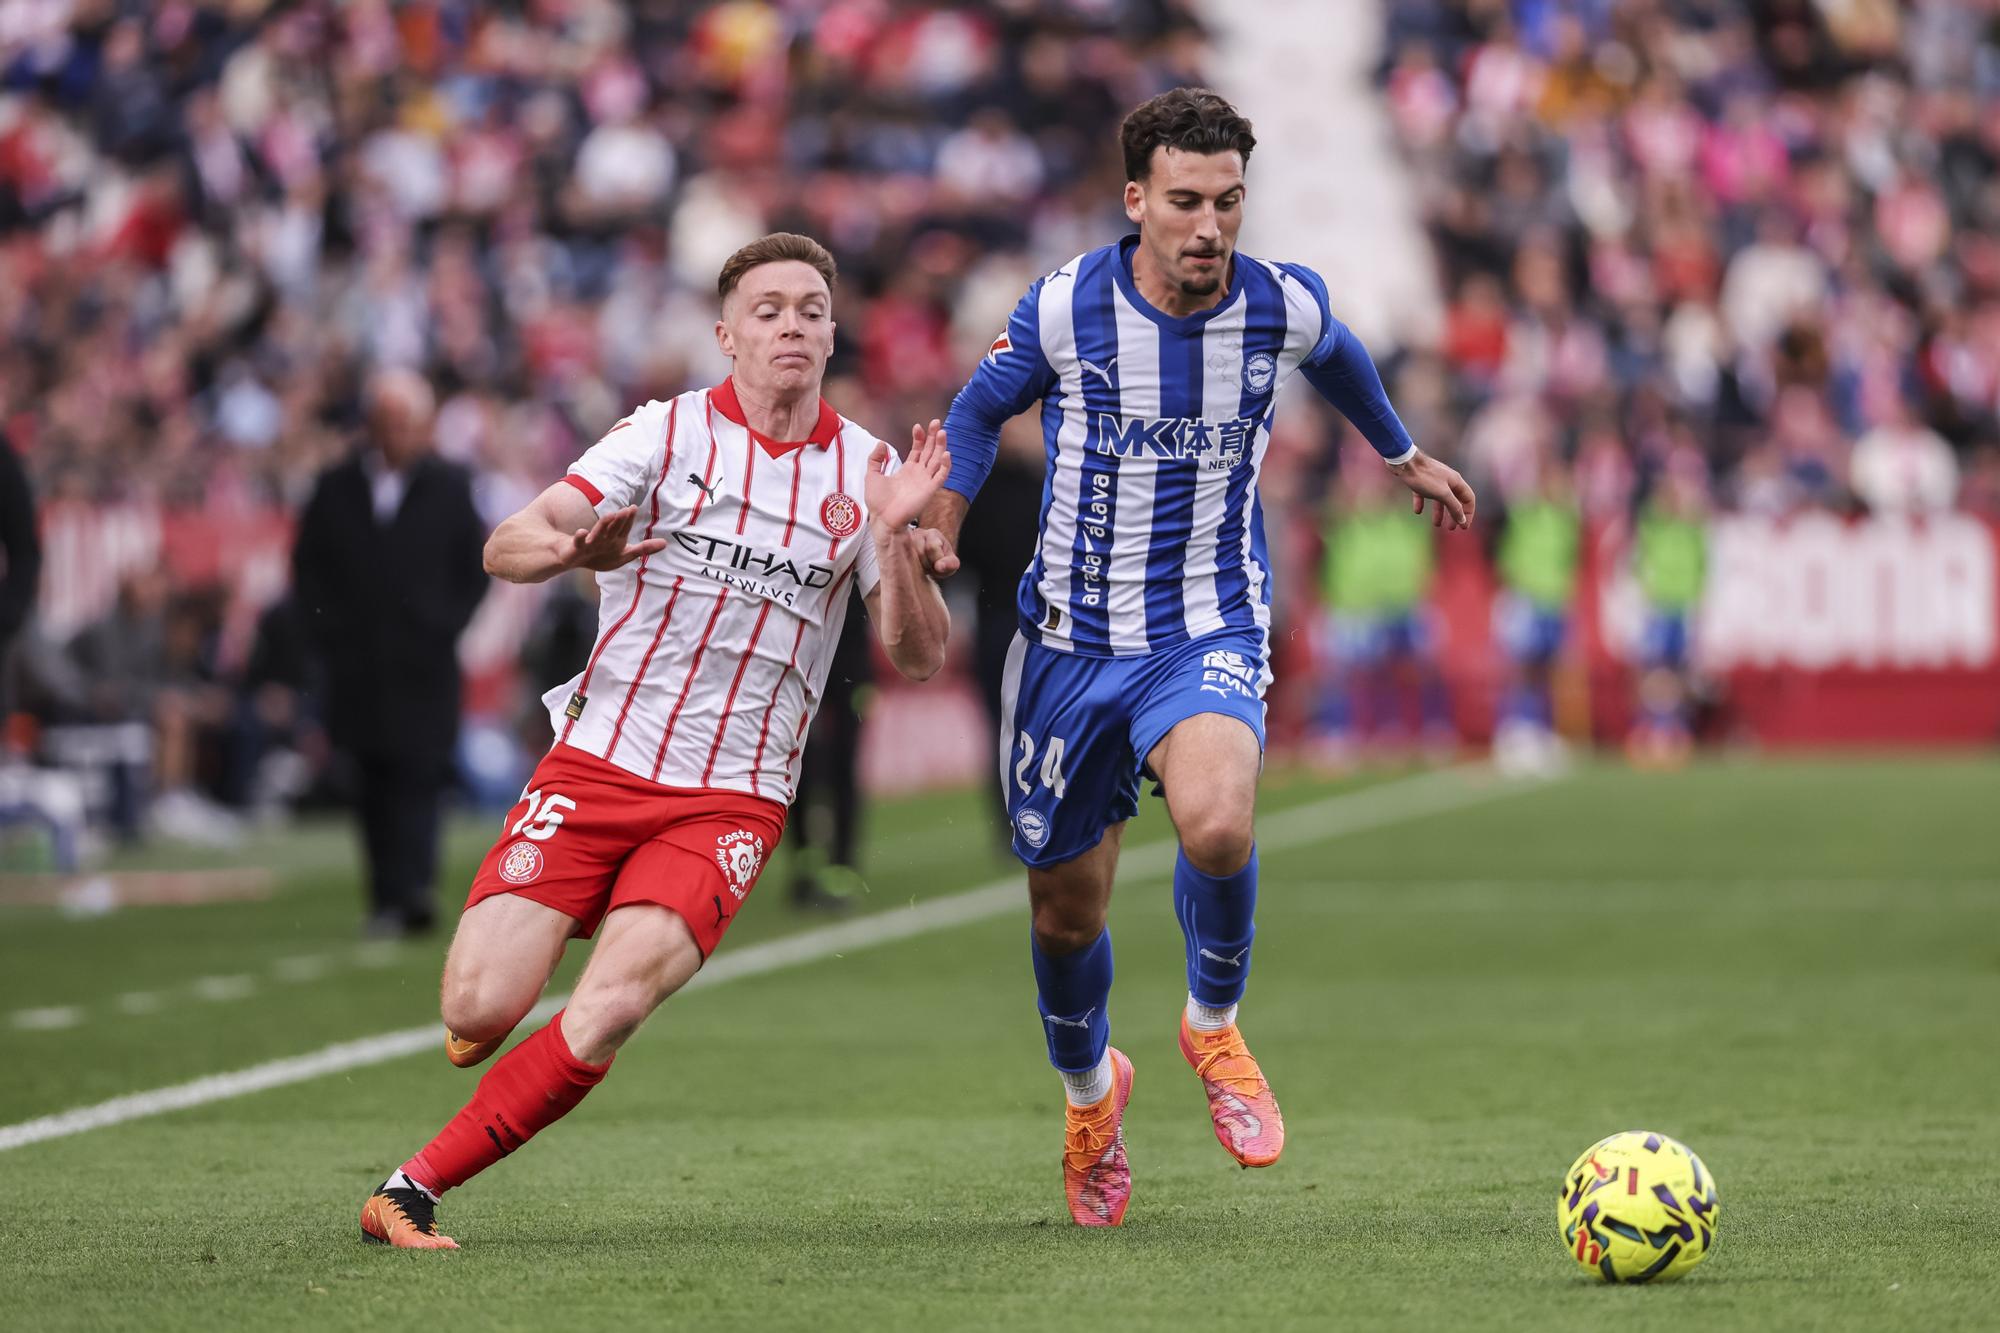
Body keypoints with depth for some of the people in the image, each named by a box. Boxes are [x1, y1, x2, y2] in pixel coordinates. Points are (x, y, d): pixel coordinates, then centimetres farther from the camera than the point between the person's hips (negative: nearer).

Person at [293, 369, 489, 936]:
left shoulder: (449, 487, 4)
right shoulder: (336, 488, 8)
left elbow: (477, 568, 7)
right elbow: (308, 568, 11)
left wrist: (446, 626, -3)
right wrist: (327, 633, 1)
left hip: (423, 670, -2)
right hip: (357, 670, 2)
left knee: (419, 778, -11)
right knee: (373, 788, 2)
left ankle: (410, 890, -16)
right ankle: (386, 899, 7)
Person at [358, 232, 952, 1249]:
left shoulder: (866, 470, 5)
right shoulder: (668, 433, -2)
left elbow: (918, 659, 1)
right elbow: (504, 549, -8)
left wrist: (894, 536, -16)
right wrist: (577, 547, -31)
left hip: (732, 802, 1)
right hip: (600, 760, -1)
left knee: (605, 1016, -22)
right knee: (478, 1012, -12)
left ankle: (412, 1190, -10)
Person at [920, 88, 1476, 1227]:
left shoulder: (1285, 308, -7)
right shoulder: (1065, 309, -11)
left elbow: (1337, 357, 19)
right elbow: (980, 412, 9)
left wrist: (1404, 455, 36)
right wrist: (937, 527, -8)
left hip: (1211, 633, -1)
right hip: (1072, 642, 1)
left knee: (1217, 823, -32)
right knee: (1067, 908, 10)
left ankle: (1215, 1025, -1)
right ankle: (1091, 1090, 43)